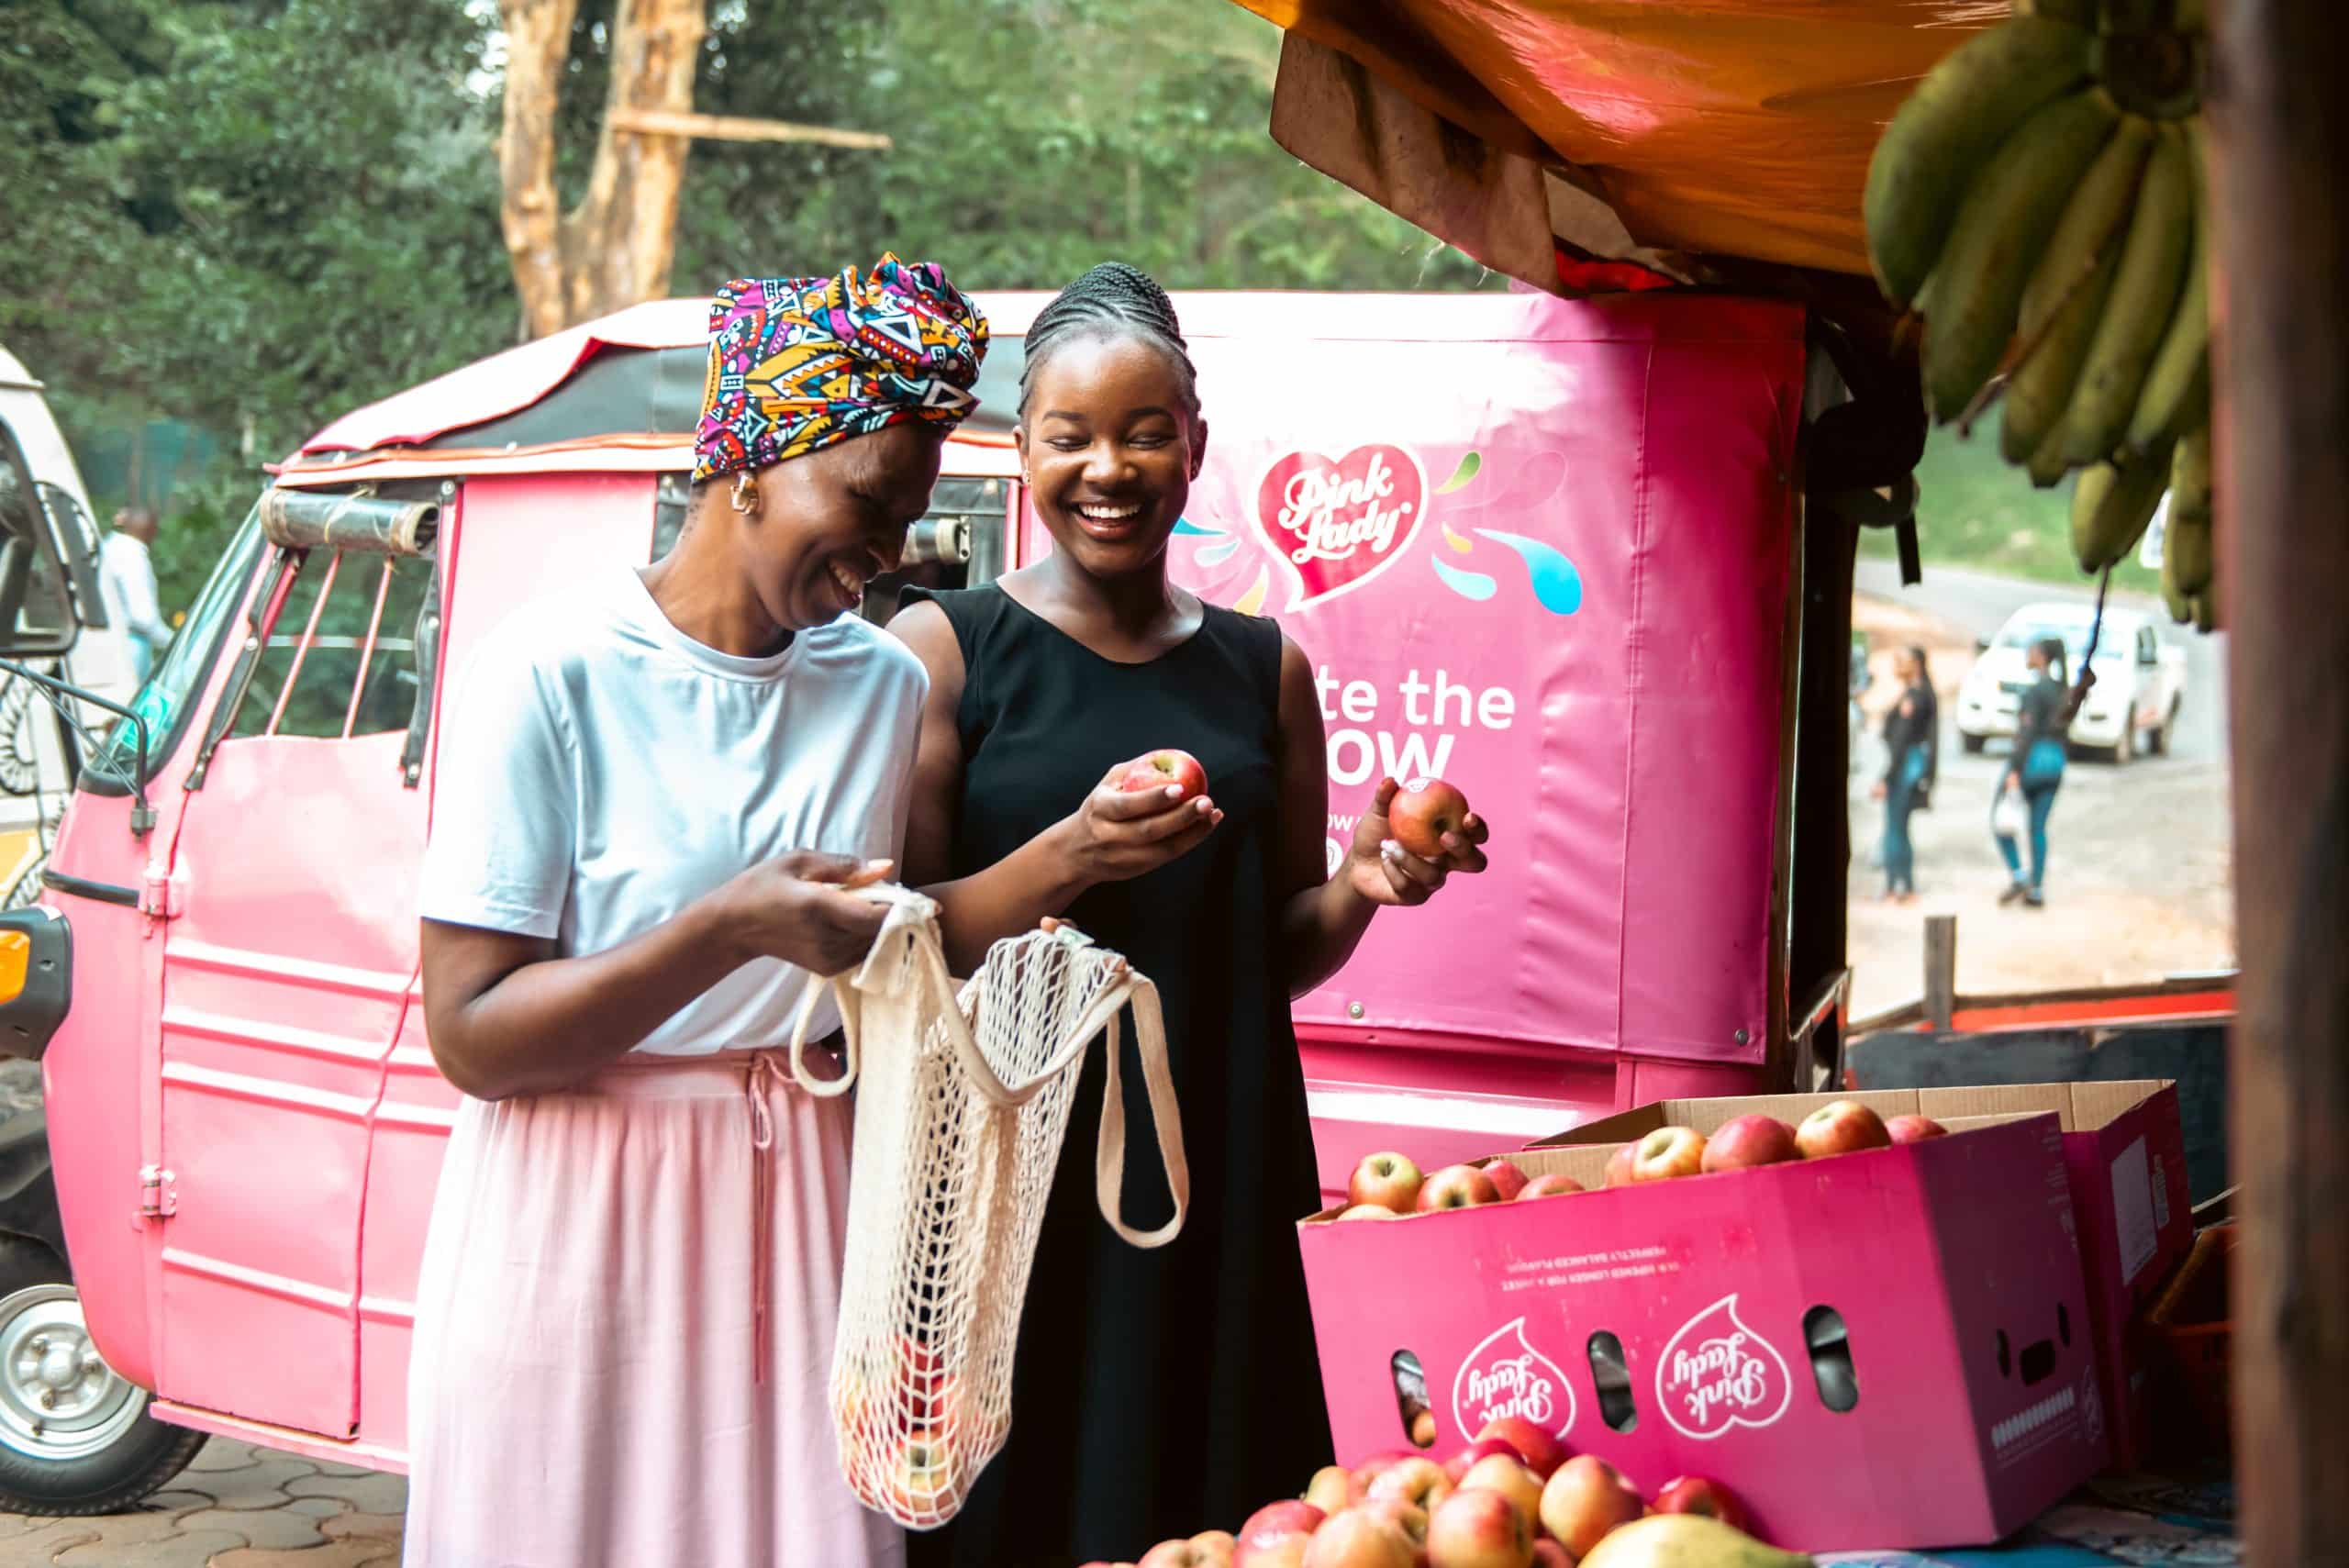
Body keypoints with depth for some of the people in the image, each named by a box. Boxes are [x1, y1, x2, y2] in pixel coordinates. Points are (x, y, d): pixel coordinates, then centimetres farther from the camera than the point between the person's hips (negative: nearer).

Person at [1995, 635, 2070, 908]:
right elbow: (2065, 733, 16)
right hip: (2055, 762, 7)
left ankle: (2017, 878, -4)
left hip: (2030, 759, -7)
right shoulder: (2063, 689, 12)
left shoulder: (2034, 690, -14)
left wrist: (2015, 770, -21)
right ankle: (2037, 890, 6)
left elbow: (2028, 731, -20)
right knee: (2038, 828, 9)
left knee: (1999, 818, 6)